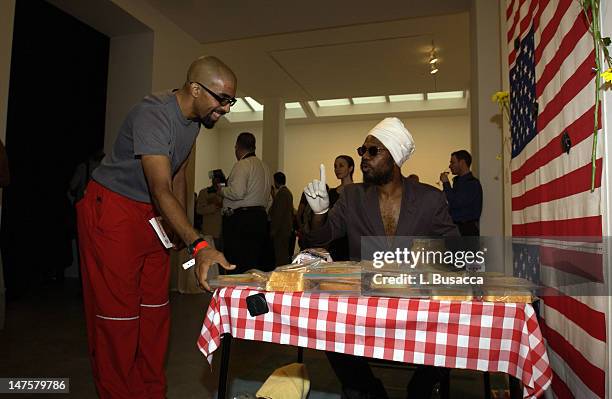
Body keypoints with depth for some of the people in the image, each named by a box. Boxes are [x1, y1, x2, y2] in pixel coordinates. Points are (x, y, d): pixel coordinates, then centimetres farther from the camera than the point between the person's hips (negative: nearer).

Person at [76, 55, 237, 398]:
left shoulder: (194, 119, 3)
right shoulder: (154, 114, -25)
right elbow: (161, 190, -35)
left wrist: (182, 225, 12)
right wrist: (199, 246, -45)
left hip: (152, 216, 8)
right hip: (112, 209, -8)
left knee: (155, 310, 10)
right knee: (117, 313, -5)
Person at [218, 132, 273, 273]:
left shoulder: (242, 165, -7)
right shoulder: (264, 166, 19)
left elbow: (237, 193, -20)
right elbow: (269, 200, 20)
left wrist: (221, 190, -3)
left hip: (240, 219, -9)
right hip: (260, 217, 9)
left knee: (239, 265, -7)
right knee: (259, 264, 10)